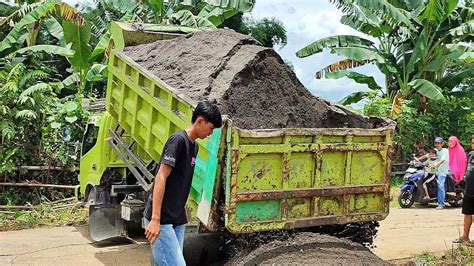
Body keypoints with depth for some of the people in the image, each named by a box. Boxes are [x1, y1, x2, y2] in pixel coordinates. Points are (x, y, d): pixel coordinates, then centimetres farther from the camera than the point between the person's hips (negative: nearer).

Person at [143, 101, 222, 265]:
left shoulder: (194, 146, 14)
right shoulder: (178, 140, -12)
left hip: (178, 220, 9)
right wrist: (155, 219, -23)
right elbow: (160, 178, -18)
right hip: (161, 220, -9)